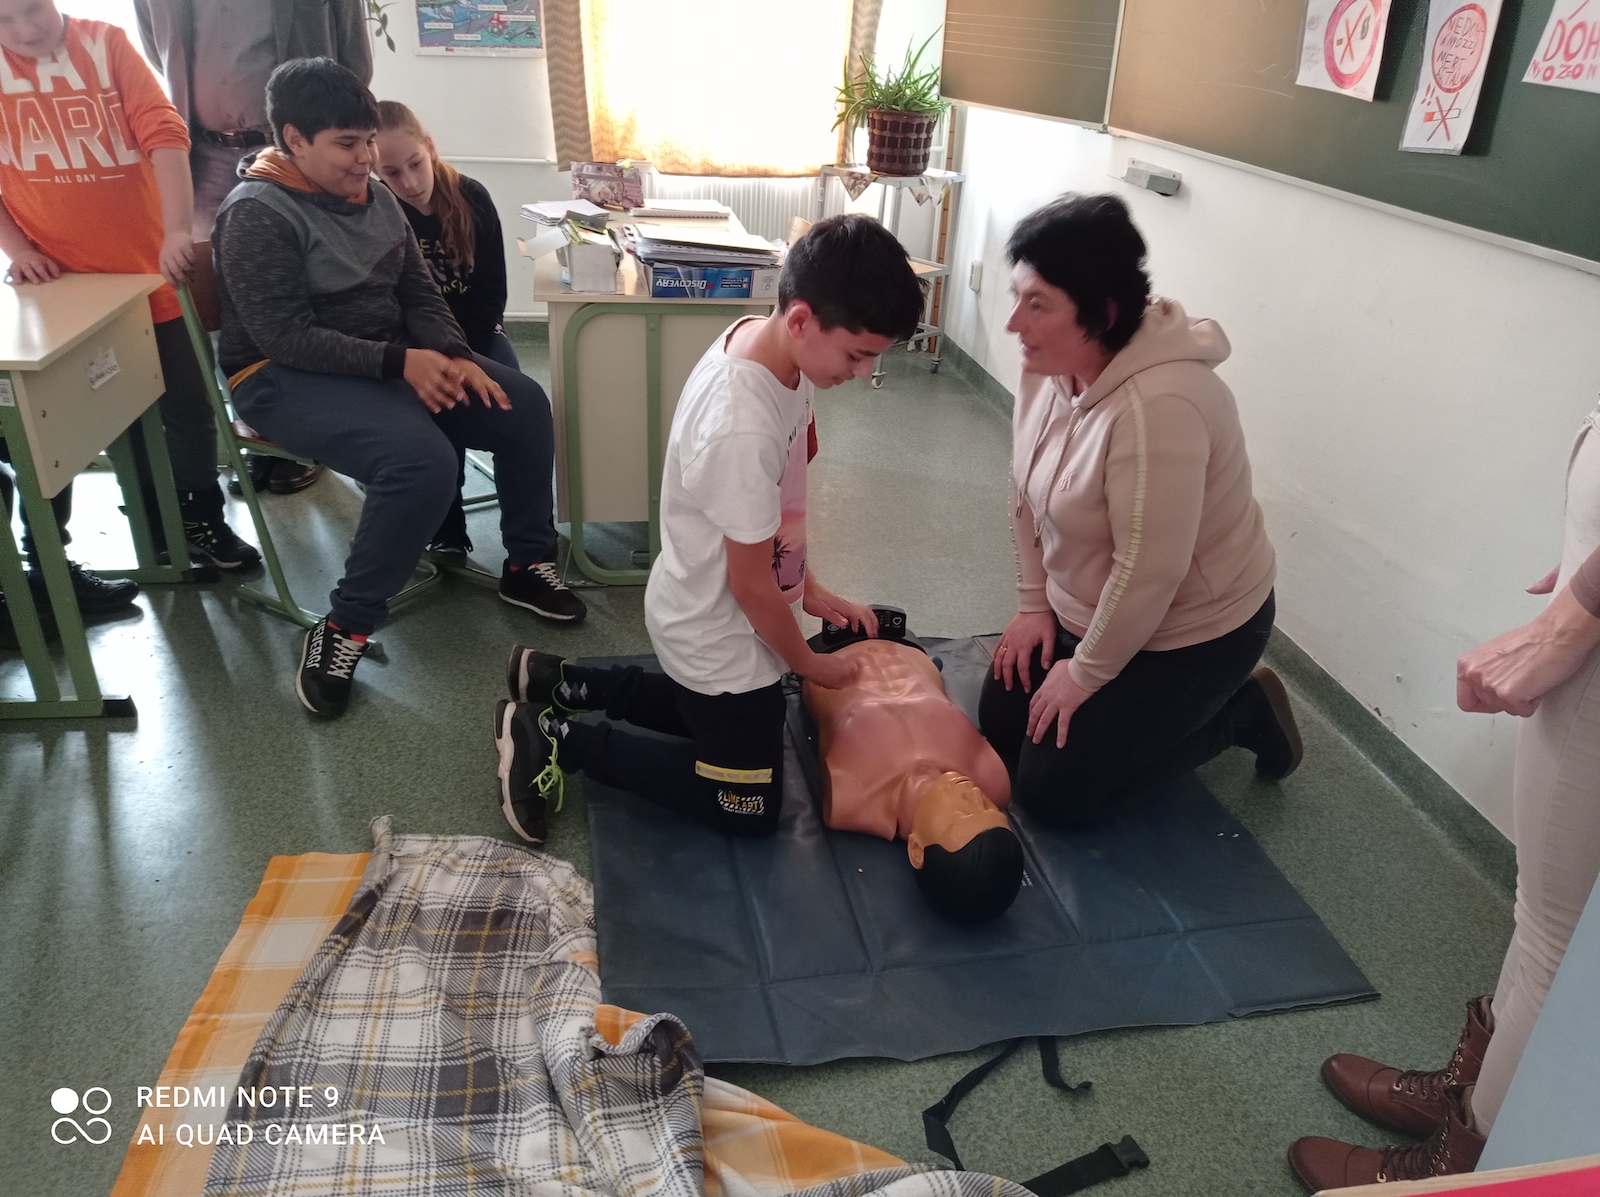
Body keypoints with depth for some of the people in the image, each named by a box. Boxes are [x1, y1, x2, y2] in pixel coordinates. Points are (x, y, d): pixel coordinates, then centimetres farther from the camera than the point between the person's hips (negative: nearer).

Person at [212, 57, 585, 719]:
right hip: (285, 378, -8)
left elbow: (420, 294, 10)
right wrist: (399, 362, -27)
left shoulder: (373, 197, 9)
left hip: (391, 358, 8)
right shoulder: (257, 214, -15)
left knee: (524, 406, -6)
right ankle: (345, 625, -20)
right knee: (424, 460, -34)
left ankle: (526, 563, 10)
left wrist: (454, 357, -10)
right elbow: (288, 338, -22)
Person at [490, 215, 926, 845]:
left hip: (706, 616, 9)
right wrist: (809, 663, -7)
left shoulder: (761, 340, -10)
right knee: (750, 811, 11)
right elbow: (752, 587, -24)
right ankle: (557, 739, 9)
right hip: (720, 634, -9)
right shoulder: (741, 430, -37)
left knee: (707, 716, 33)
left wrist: (811, 590, 9)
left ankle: (556, 681, 30)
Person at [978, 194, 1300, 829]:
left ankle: (1239, 711, 11)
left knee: (1052, 793, -3)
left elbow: (1149, 572, -30)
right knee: (1000, 725, 11)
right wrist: (1035, 604, 4)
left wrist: (1086, 674, -17)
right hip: (1084, 610, 8)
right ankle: (1148, 711, 26)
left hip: (1184, 636, -8)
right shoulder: (1047, 363, -10)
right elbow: (1027, 493, 2)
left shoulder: (1157, 405, -36)